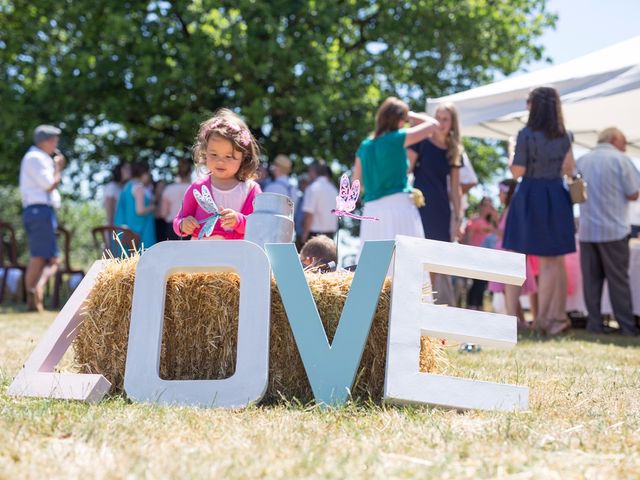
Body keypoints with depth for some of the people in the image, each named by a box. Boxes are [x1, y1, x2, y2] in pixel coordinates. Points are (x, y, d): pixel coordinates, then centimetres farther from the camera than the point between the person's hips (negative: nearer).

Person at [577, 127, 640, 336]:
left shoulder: (581, 161, 9)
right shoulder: (620, 160, -5)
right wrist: (617, 194, 12)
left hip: (587, 230, 4)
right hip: (613, 230, -4)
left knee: (591, 280, 6)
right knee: (618, 279, 0)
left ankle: (594, 325, 4)